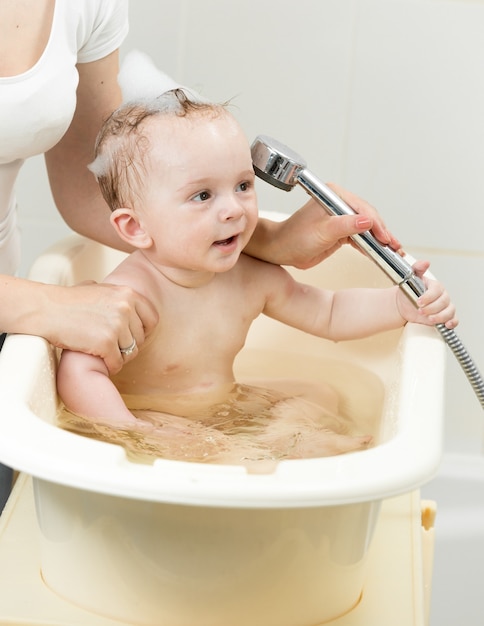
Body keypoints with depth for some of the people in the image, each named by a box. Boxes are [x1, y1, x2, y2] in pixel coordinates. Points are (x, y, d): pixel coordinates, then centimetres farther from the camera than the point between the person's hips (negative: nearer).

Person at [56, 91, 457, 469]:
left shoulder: (253, 278, -4)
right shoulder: (131, 295, -26)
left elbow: (328, 313, 11)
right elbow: (80, 373, -34)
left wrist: (403, 304, -3)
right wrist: (135, 440, -43)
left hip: (228, 413, 7)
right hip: (152, 422, -7)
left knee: (318, 399, 1)